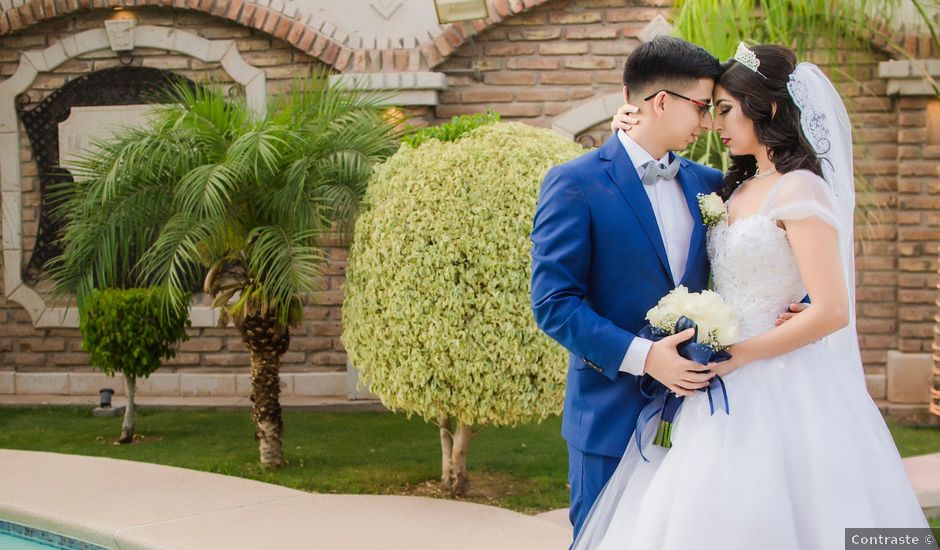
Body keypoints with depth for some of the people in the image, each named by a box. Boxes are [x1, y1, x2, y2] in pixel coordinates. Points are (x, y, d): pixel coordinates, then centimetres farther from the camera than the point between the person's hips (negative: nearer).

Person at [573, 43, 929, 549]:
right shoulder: (739, 187, 12)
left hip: (778, 395, -8)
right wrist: (636, 134, 13)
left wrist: (738, 355, -15)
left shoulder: (800, 191, -12)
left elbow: (832, 311, -18)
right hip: (728, 391, 8)